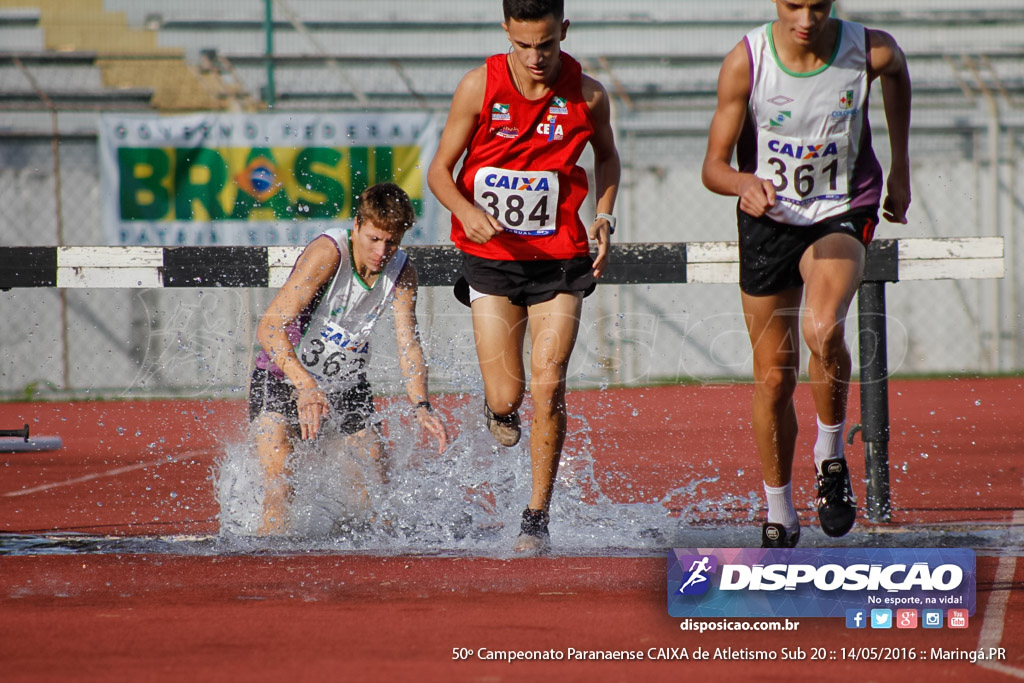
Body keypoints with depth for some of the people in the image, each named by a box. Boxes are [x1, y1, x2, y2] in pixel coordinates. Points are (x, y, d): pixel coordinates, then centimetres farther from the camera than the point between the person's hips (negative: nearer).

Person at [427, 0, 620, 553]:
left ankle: (537, 517, 0)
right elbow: (440, 170, -4)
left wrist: (604, 218, -1)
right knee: (506, 398, -1)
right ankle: (496, 403, 38)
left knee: (547, 387, -11)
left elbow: (606, 155, 15)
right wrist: (467, 212, -24)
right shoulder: (479, 87, -11)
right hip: (491, 258, 0)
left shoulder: (587, 95, -7)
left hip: (559, 261, 0)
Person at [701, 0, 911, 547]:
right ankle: (779, 516, 25)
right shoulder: (745, 61, -19)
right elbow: (713, 166, -14)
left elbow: (897, 72, 11)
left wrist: (899, 168, 15)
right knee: (773, 379, 6)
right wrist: (744, 183, -37)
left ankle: (830, 458, -7)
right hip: (768, 219, 1)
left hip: (841, 214, -1)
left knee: (822, 328, -31)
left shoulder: (871, 51, -17)